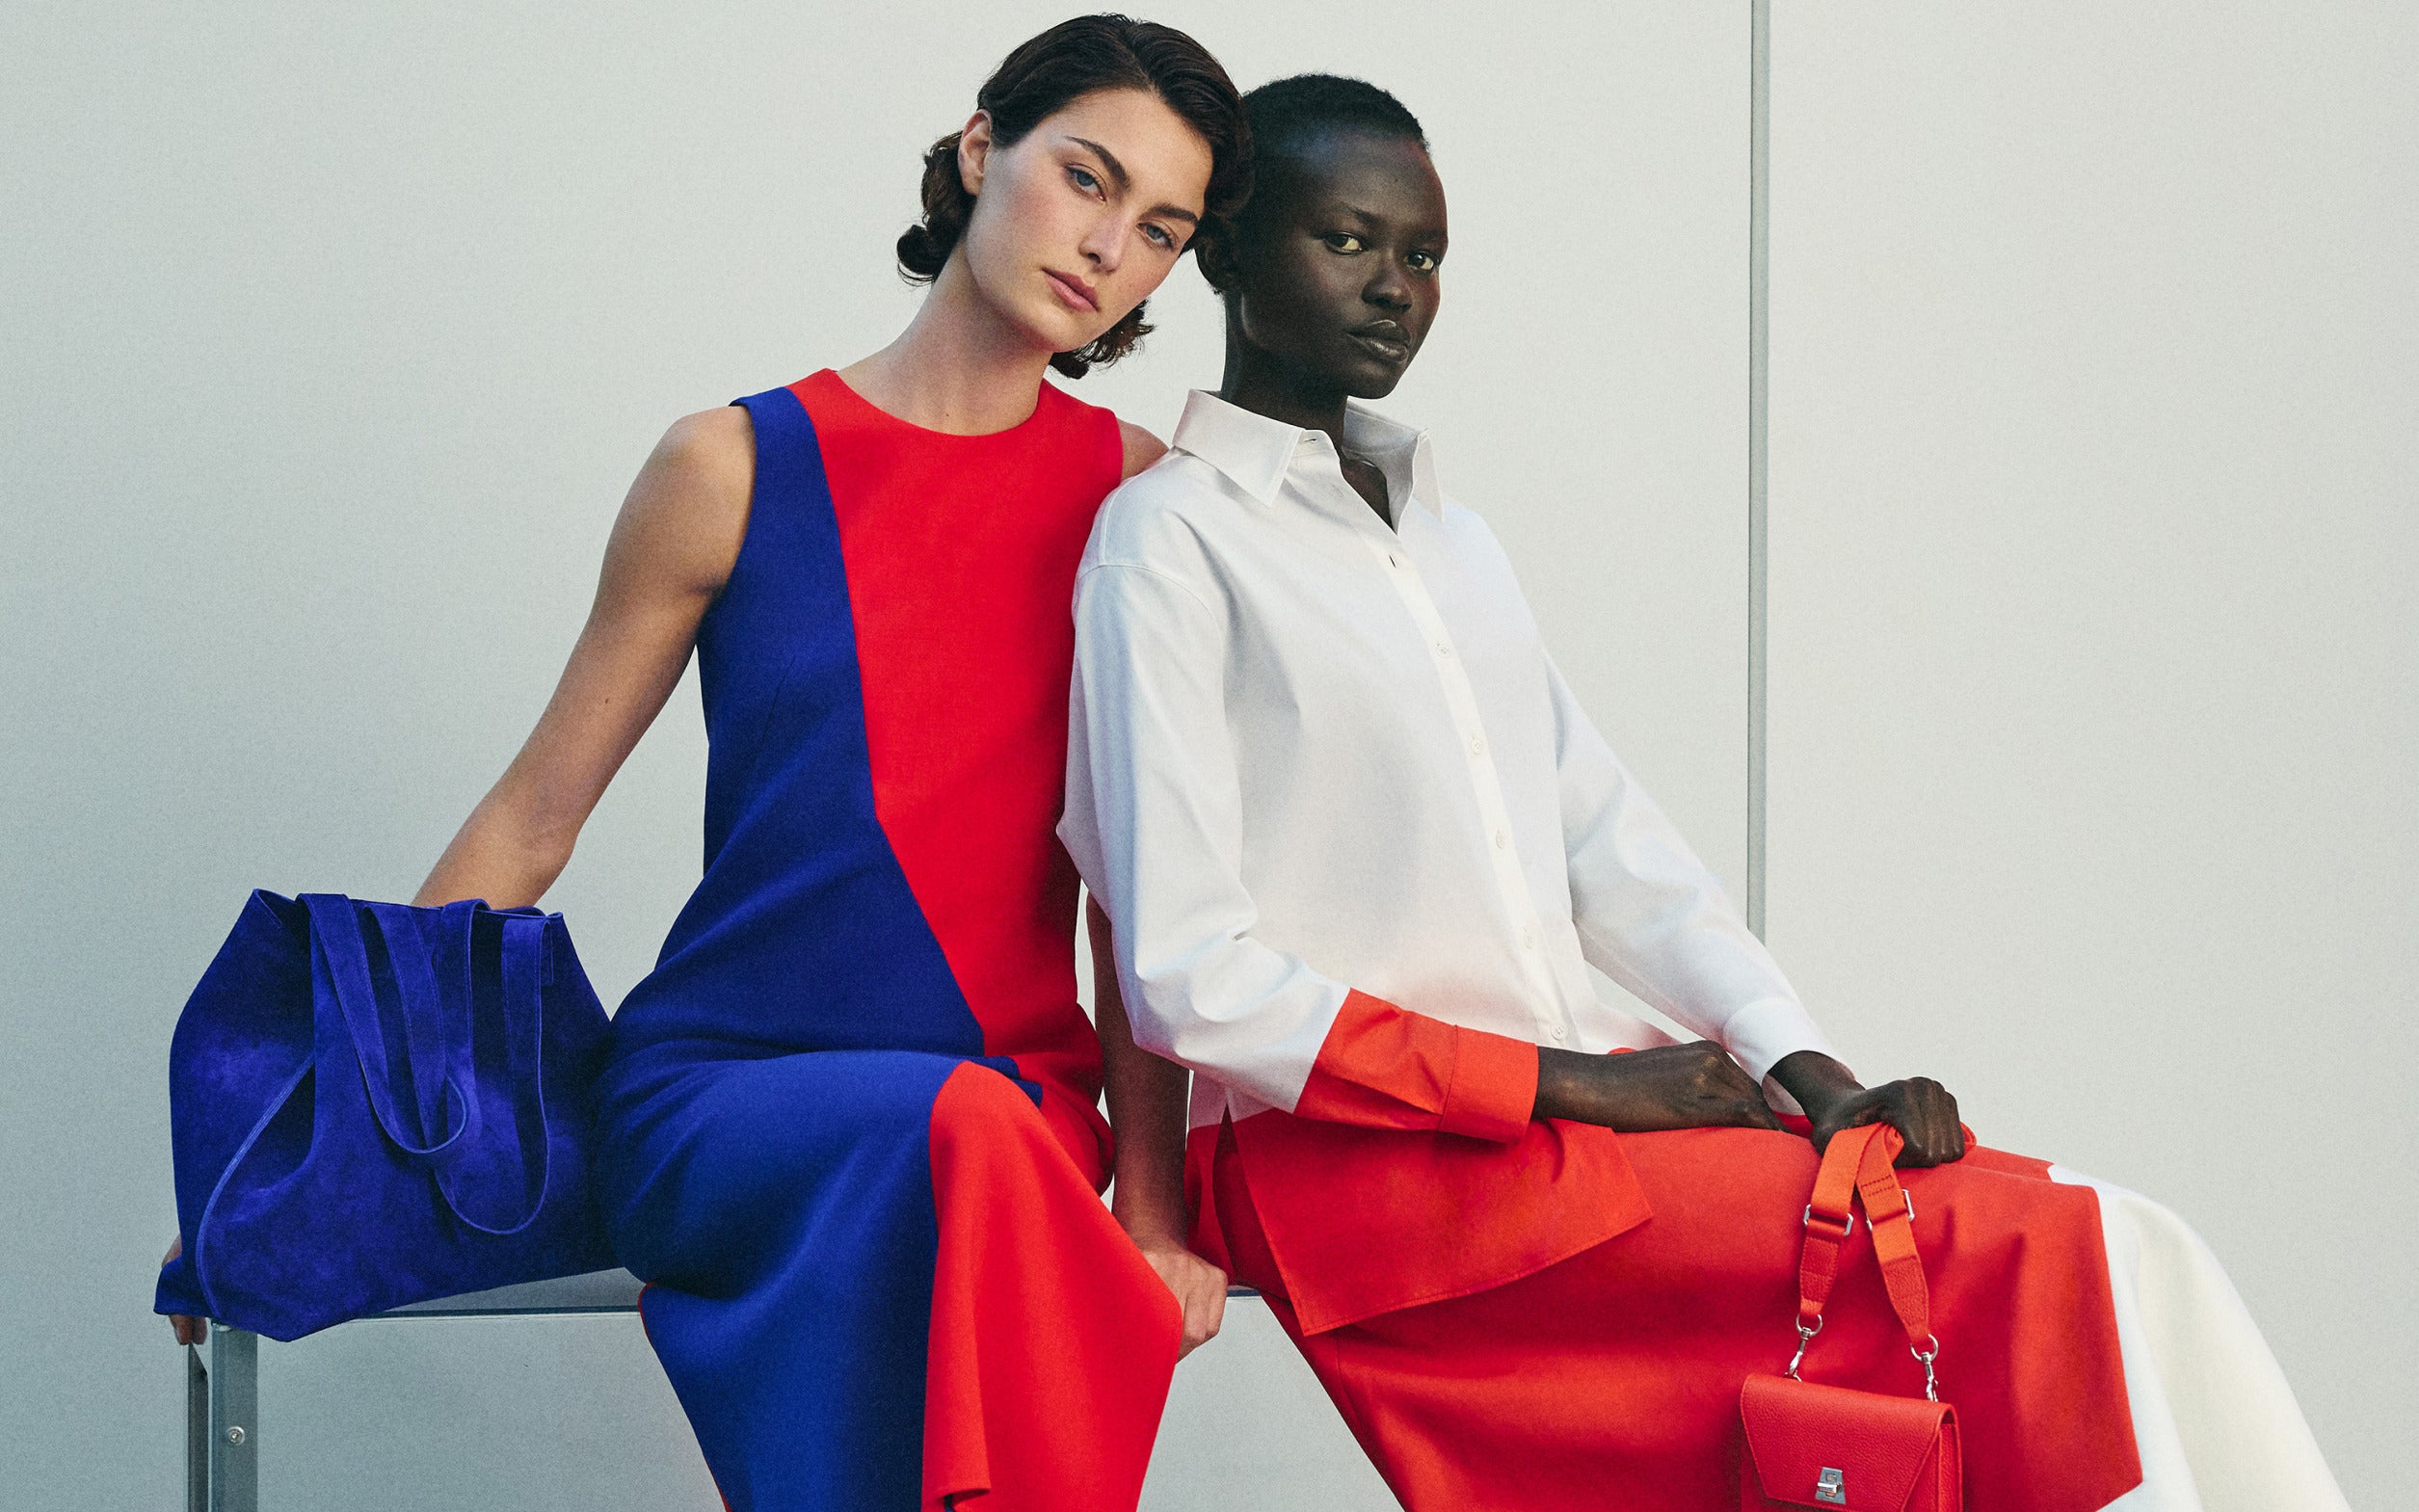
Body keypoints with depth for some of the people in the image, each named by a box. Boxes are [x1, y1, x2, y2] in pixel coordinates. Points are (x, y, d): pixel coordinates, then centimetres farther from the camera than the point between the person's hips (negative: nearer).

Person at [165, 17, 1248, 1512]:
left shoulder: (1132, 491, 8)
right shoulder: (736, 467, 2)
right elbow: (529, 823, 8)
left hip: (1021, 1089, 2)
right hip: (718, 1091, -2)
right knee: (959, 1133, -36)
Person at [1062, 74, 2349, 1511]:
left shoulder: (1444, 530, 21)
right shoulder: (1168, 540, -4)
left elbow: (1607, 837, 15)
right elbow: (1190, 978, -12)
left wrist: (1802, 1063, -3)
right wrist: (1566, 1083, -13)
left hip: (1577, 1109, 7)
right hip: (1355, 1162, -7)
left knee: (2116, 1249, -13)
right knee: (2032, 1257, -21)